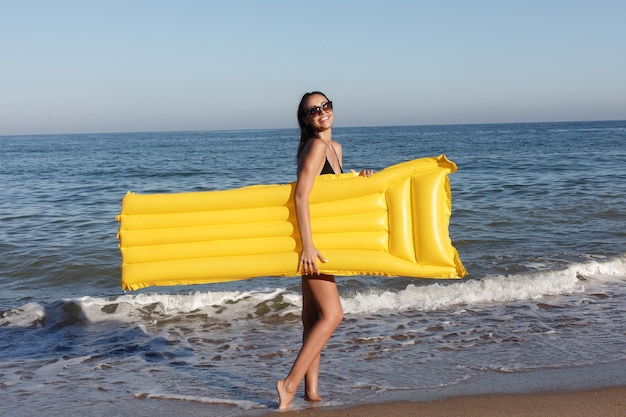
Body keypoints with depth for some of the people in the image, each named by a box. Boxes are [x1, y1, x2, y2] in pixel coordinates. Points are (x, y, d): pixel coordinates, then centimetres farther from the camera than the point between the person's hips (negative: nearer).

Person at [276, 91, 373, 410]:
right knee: (332, 314, -14)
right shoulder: (316, 146, -15)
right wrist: (307, 245, -30)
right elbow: (301, 195, -25)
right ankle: (290, 384, -10)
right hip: (310, 241, -9)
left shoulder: (335, 148, 13)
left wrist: (359, 180, 5)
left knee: (313, 317, 12)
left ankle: (311, 389, 20)